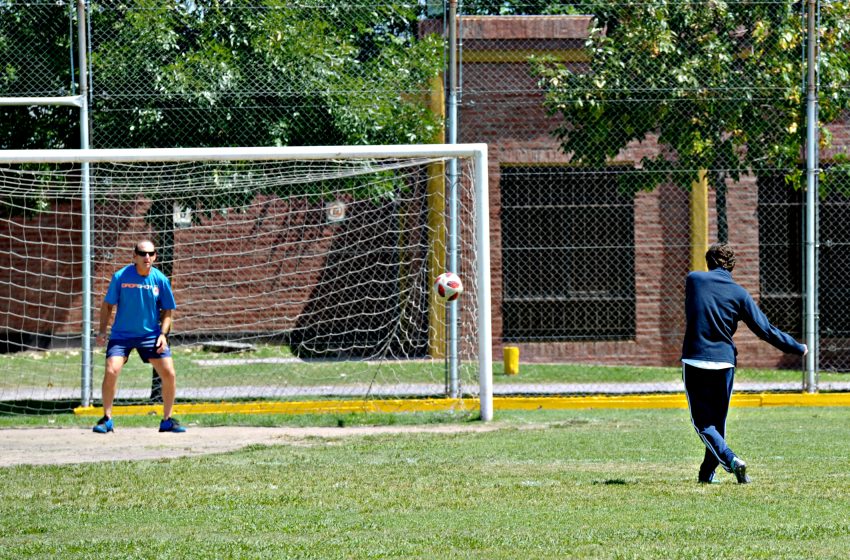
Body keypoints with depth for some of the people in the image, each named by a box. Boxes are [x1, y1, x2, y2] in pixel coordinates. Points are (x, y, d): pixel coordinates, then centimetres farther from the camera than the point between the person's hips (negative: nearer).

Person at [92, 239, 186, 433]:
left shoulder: (160, 280, -5)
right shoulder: (120, 277, -10)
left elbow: (167, 311, 5)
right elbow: (107, 305, 0)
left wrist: (163, 334, -9)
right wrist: (102, 330, -9)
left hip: (151, 335, 2)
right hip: (122, 335, -2)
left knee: (169, 374, -6)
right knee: (111, 371, -19)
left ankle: (167, 420, 12)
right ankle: (107, 419, -3)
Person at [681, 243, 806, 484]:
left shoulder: (693, 280, 1)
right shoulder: (739, 294, -1)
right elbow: (765, 329, -1)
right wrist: (798, 348, 11)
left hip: (694, 361, -1)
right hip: (724, 361, 1)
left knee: (702, 422, 2)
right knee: (717, 420, 18)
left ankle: (730, 460, -19)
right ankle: (707, 473, 20)